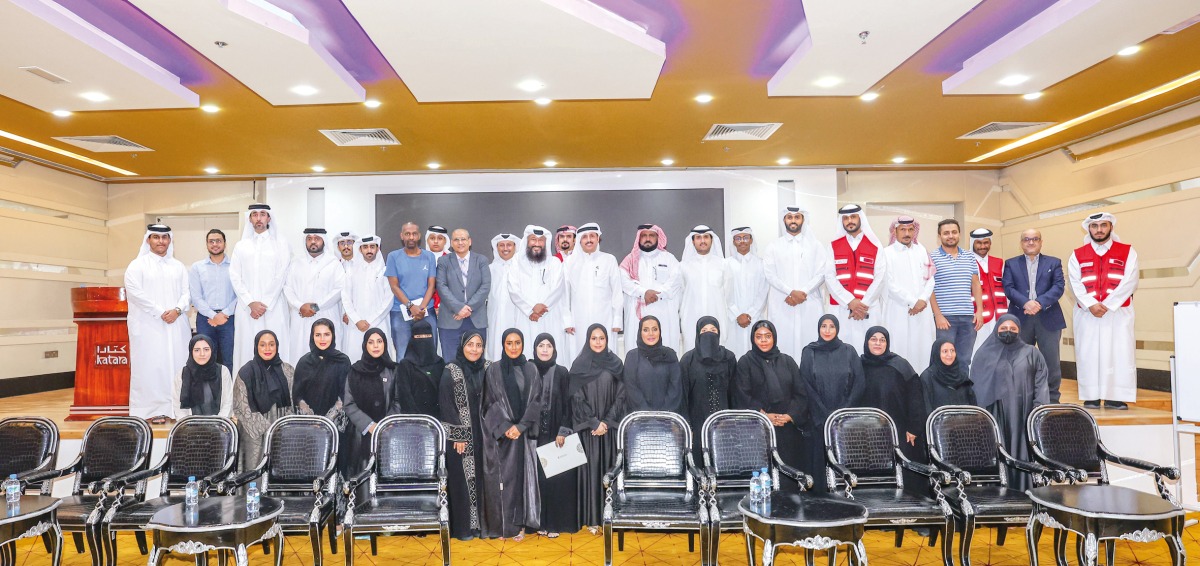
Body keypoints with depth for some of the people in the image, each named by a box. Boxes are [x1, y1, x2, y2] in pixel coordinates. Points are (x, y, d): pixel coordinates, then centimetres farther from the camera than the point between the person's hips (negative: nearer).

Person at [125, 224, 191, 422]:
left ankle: (176, 408, 4)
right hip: (148, 325, -3)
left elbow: (187, 292, 9)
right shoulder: (137, 265, 4)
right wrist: (160, 312, -13)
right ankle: (153, 410, -2)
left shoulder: (178, 266, 16)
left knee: (177, 364, 0)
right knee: (151, 366, -5)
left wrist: (177, 310, -10)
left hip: (176, 325, 4)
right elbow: (135, 293, -7)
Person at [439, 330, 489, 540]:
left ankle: (480, 522, 19)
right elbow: (446, 405, -9)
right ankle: (462, 527, 13)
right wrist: (458, 436, -11)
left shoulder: (488, 369, 4)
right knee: (462, 479, 2)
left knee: (480, 478, 8)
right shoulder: (451, 371, -8)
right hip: (459, 436, -4)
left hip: (482, 434, 4)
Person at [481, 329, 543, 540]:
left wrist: (520, 426, -11)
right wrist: (505, 427, -13)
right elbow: (490, 402, -2)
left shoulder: (531, 369, 6)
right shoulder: (493, 370, 2)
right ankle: (501, 525, 9)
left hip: (525, 433, 1)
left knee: (522, 474, 2)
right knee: (501, 477, 0)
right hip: (500, 433, -1)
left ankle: (519, 523, 11)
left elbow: (536, 400, 1)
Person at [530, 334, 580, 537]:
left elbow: (568, 404, -1)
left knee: (558, 477, -1)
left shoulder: (562, 372, 0)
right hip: (535, 434, 1)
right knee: (539, 477, 2)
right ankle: (541, 521, 12)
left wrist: (563, 431, -9)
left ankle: (556, 522, 8)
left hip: (557, 434, -1)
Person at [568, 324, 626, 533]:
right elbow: (577, 398, -4)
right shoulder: (579, 365, 0)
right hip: (587, 426, -2)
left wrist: (607, 422, -8)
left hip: (610, 425, 2)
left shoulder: (615, 363, 5)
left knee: (609, 467, 3)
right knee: (590, 467, -1)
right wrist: (594, 422, -11)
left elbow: (620, 395, 3)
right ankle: (591, 517, 5)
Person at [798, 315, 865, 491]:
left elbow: (860, 382, 0)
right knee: (819, 456, -1)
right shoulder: (809, 352, 3)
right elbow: (806, 386, -1)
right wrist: (825, 415, -9)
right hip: (818, 419, 0)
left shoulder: (849, 351, 5)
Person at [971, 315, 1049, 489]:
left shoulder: (1031, 354, 12)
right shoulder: (985, 354, 11)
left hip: (1023, 415, 1)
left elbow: (1041, 385, 5)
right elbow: (976, 387, 7)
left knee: (1022, 456, -2)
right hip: (996, 417, 0)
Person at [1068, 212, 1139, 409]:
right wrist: (1091, 305, -16)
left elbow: (1129, 282, -6)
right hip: (1087, 314, 1)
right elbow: (1075, 284, -1)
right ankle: (1091, 397, 6)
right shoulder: (1077, 255, 8)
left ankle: (1115, 397, 4)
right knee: (1088, 354, 0)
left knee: (1119, 353, -2)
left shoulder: (1127, 252, 5)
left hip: (1118, 313, -1)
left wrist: (1107, 305, -15)